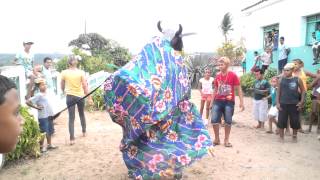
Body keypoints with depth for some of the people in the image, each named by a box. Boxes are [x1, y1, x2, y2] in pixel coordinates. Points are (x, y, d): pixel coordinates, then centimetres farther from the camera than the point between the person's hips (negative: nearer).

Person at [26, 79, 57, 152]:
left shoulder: (46, 94, 9)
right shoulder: (38, 95, -13)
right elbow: (28, 102, -18)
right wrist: (36, 107, -13)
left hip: (49, 115, 8)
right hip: (43, 116, -8)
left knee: (50, 131, 16)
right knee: (43, 132, 0)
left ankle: (49, 144, 29)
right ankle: (41, 146, 14)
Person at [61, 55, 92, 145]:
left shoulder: (64, 73, -5)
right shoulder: (81, 72, -8)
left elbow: (62, 86, 7)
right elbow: (85, 86, -9)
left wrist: (64, 92, 28)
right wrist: (89, 98, -2)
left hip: (70, 96, 0)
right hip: (80, 96, 1)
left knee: (71, 117, 3)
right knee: (82, 114, 21)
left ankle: (72, 139, -1)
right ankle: (84, 132, 35)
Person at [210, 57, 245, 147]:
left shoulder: (233, 75, -6)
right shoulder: (217, 76, 6)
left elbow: (238, 89, -3)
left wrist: (241, 102, -8)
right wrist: (212, 102, 14)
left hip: (229, 102, -3)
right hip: (218, 101, 3)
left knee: (228, 121, 5)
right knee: (214, 120, -3)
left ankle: (226, 140, 21)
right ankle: (216, 139, 15)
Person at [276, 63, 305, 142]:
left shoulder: (297, 79, -3)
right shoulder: (281, 80, 1)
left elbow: (303, 91, 5)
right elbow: (278, 92, 6)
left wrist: (301, 102, -2)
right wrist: (277, 102, -1)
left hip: (294, 104, -1)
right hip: (283, 104, 1)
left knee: (295, 121, 7)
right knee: (281, 121, 1)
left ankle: (294, 136, 26)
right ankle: (281, 137, 15)